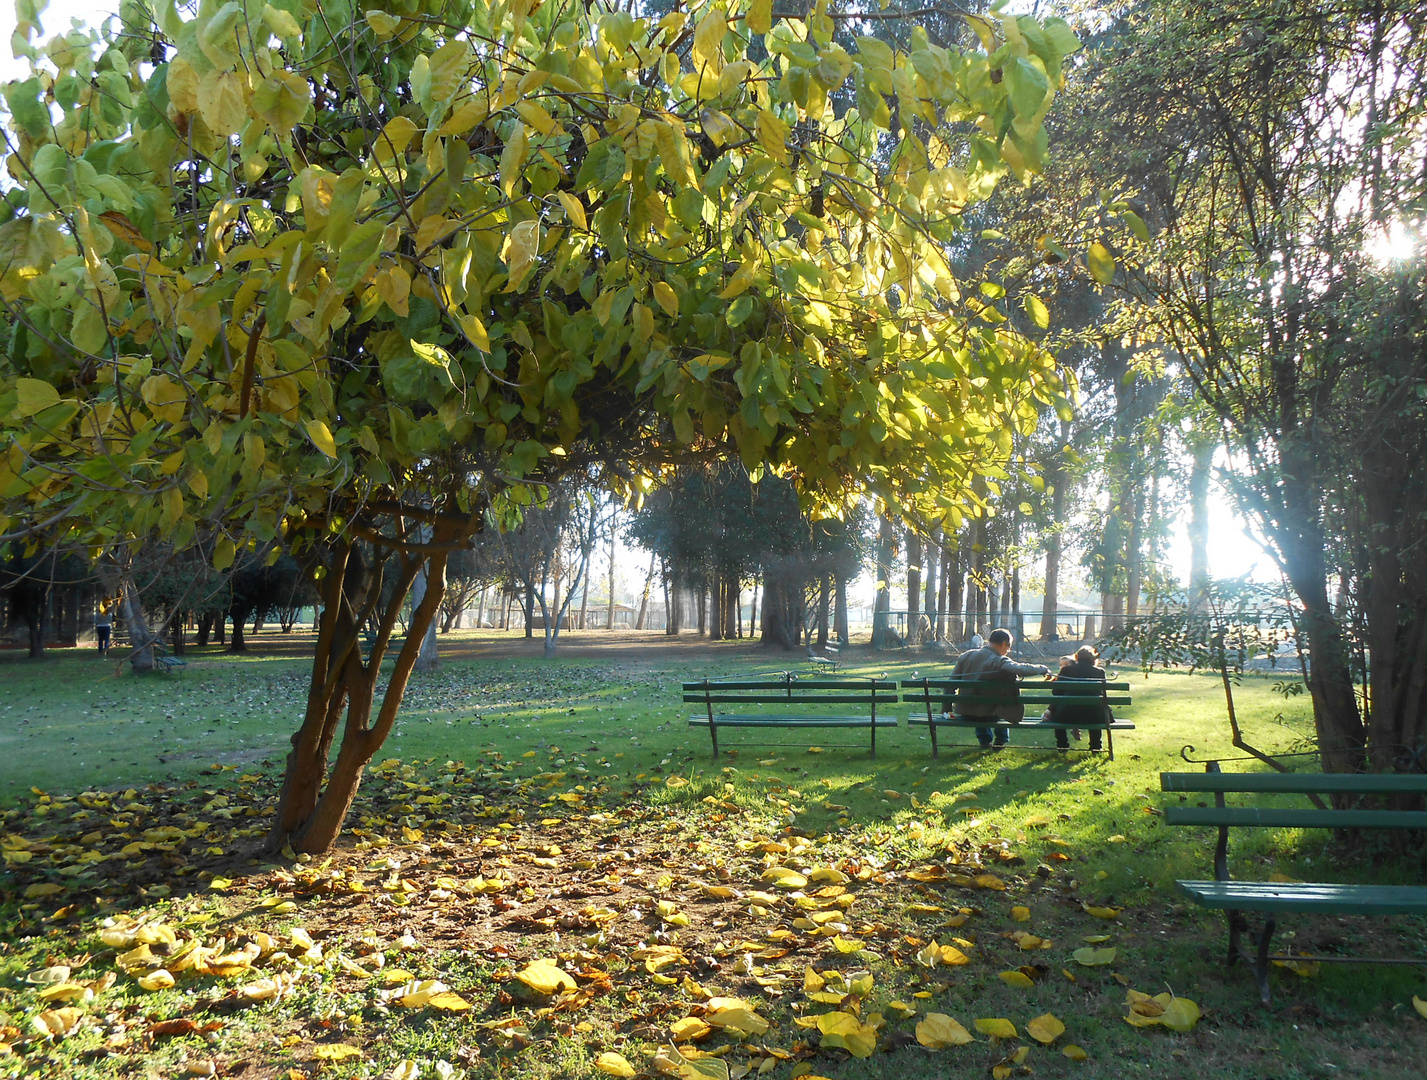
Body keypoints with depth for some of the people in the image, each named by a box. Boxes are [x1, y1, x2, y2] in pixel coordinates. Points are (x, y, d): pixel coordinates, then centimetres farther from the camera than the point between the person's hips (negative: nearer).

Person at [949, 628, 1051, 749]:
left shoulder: (965, 656, 0)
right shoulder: (998, 661, -17)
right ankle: (1001, 741, 36)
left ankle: (984, 739, 44)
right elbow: (1021, 669, -33)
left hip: (964, 712, 4)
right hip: (987, 714, -4)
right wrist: (1042, 669, -15)